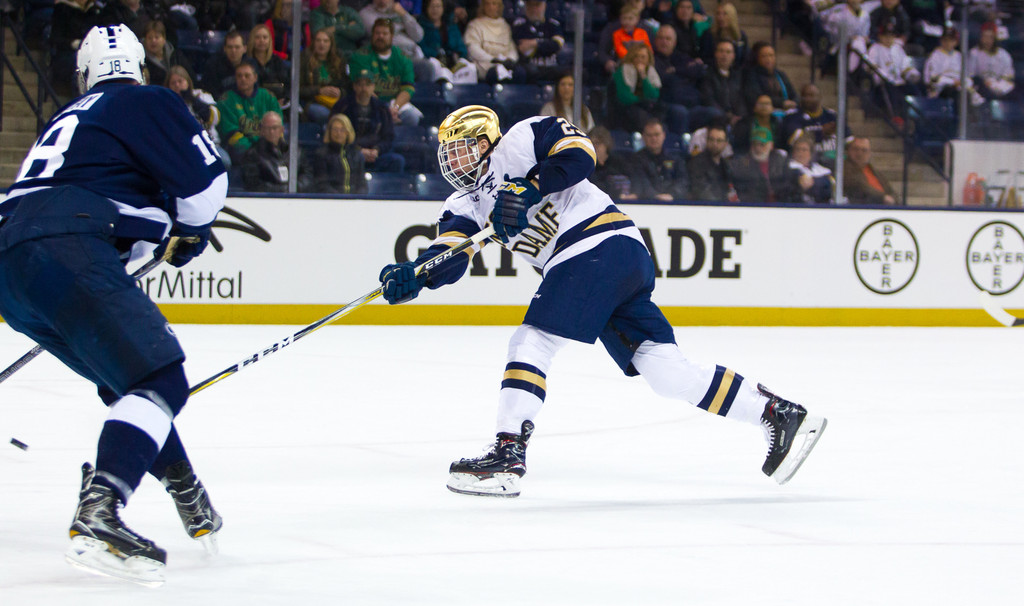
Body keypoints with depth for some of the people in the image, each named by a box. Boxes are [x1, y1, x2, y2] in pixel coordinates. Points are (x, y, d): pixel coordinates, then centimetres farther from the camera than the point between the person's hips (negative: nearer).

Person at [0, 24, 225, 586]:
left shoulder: (69, 119, 32)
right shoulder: (146, 102, 10)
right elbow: (204, 177, 4)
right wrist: (191, 231, 22)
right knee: (158, 379, -14)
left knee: (129, 372, 26)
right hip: (67, 258, -9)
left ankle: (187, 496, 34)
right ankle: (97, 517, -34)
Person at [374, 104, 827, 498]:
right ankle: (779, 414, 1)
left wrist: (530, 189, -16)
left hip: (601, 244, -9)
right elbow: (448, 260, 11)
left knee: (532, 340, -13)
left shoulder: (517, 142, 3)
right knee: (664, 369, 1)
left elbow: (578, 151, -11)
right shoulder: (466, 204, 25)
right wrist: (412, 277, -7)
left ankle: (508, 456, -19)